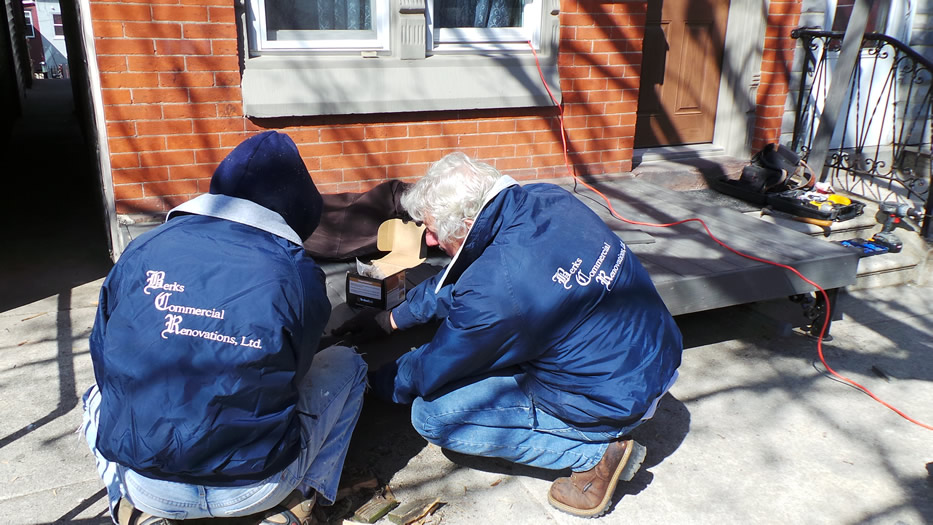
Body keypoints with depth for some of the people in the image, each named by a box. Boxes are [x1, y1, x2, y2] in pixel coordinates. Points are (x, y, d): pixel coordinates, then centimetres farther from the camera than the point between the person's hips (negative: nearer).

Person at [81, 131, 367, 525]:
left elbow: (104, 359, 8)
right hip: (258, 488, -2)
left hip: (145, 487, 3)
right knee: (346, 364, 20)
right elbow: (291, 374, 3)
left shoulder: (141, 251, -3)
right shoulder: (297, 272, -10)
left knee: (102, 397, 35)